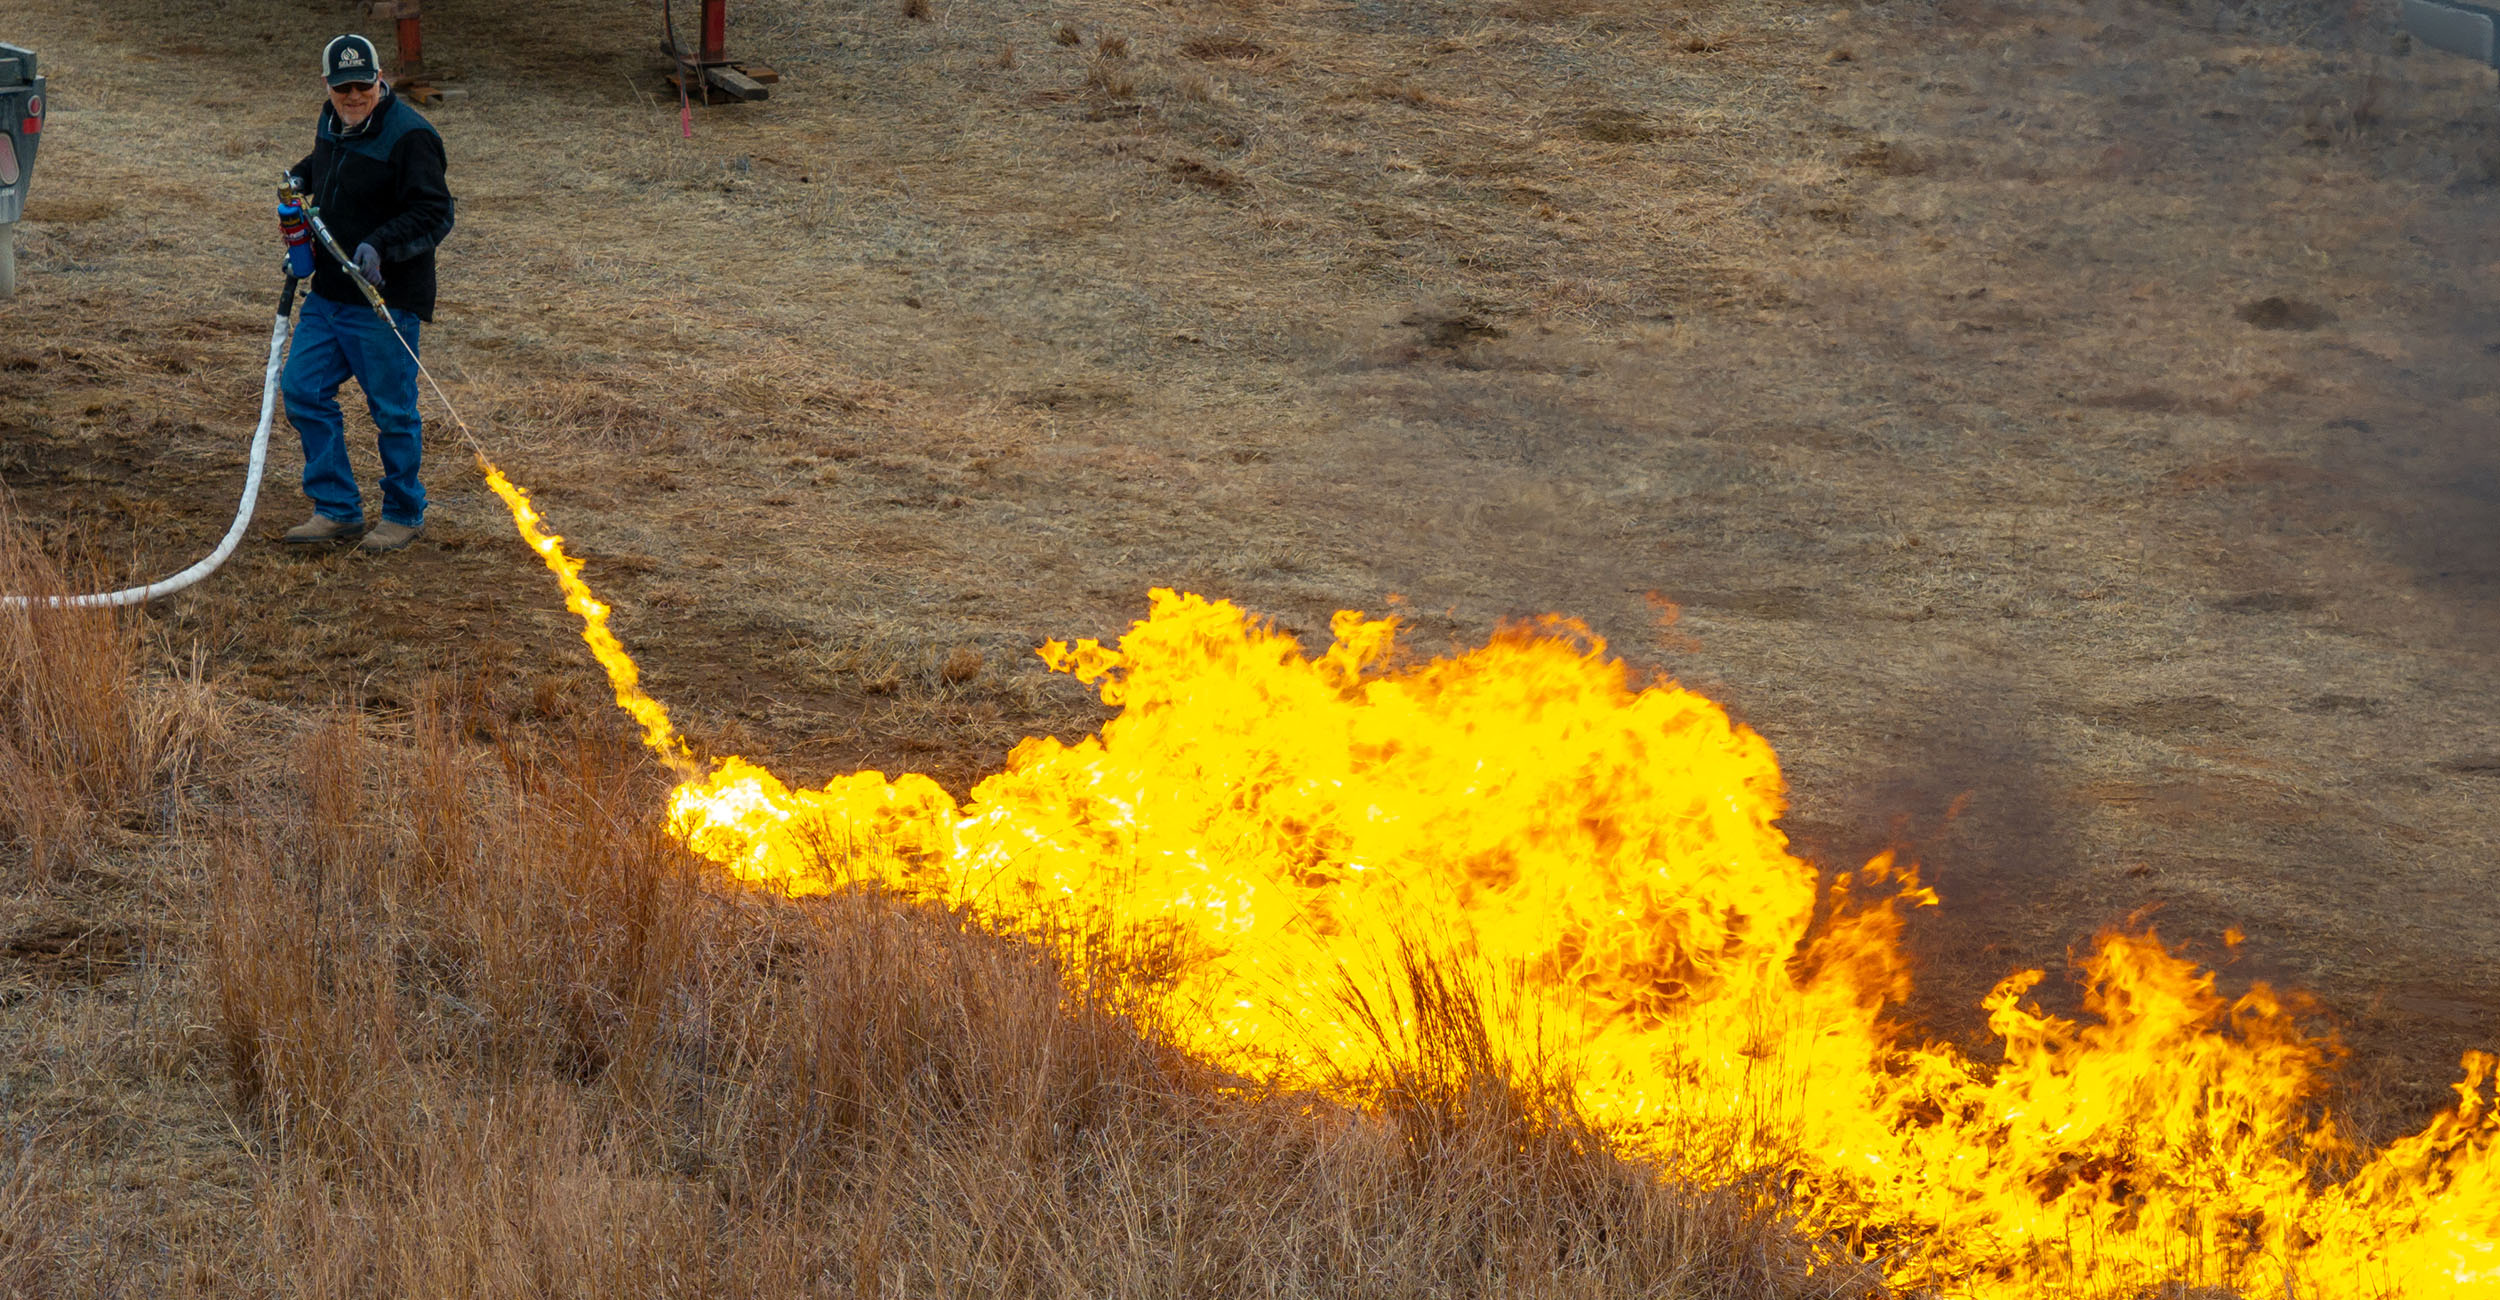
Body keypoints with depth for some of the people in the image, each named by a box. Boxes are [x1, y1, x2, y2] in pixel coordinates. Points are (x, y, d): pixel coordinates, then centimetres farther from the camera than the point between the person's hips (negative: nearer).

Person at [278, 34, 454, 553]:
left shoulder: (409, 136, -16)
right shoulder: (333, 123, 10)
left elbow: (433, 214, -18)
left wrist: (381, 246, -29)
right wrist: (300, 179, 11)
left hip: (386, 301, -8)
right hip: (329, 293, 8)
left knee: (393, 411, 1)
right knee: (304, 391, 6)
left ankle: (403, 515, 18)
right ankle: (337, 510, 15)